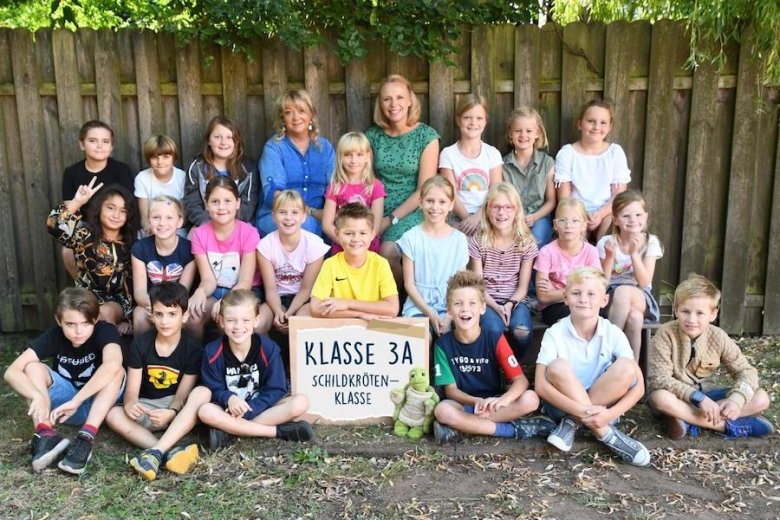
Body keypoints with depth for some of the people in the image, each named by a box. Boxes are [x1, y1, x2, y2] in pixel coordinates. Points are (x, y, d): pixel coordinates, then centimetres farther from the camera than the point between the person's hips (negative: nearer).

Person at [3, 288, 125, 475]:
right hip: (64, 405, 2)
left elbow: (112, 365, -44)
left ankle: (86, 438, -41)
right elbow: (12, 371, -25)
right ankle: (45, 435, -37)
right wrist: (38, 396, -43)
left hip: (97, 405, -2)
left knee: (117, 372, -31)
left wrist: (75, 402, -46)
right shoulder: (54, 336, -14)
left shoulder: (105, 331, -22)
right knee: (33, 367, -21)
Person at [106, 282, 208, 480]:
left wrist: (172, 412, -34)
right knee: (113, 415, -28)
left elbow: (183, 391, -12)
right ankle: (172, 451, -44)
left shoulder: (192, 348, -9)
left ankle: (155, 452, -42)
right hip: (146, 408, 2)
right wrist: (130, 403, -32)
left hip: (177, 408, -1)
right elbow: (132, 388, -7)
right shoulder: (140, 343, -5)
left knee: (203, 393, -33)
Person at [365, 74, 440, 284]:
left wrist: (391, 219, -13)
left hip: (410, 212, -3)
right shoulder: (372, 135, 8)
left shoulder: (427, 136, -2)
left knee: (388, 253, -31)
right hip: (377, 210, 3)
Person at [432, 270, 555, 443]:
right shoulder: (443, 344, -7)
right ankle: (513, 429, -24)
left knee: (530, 399, -26)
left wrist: (502, 400, -35)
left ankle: (460, 427, -25)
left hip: (493, 402, 1)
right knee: (442, 410, -35)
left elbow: (521, 379, -13)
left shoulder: (495, 339, -8)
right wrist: (477, 402, -30)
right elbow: (450, 389, -9)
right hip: (464, 404, -1)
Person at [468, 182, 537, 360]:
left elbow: (523, 286, 1)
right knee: (493, 329, -33)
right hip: (487, 300, -1)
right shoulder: (478, 242, -2)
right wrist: (496, 306, -19)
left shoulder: (526, 243, 0)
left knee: (522, 331, -29)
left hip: (516, 300, 1)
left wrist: (510, 304, -19)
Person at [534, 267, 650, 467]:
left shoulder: (613, 334, -8)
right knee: (558, 368, -30)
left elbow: (638, 385, -12)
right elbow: (541, 385, -20)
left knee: (626, 369, -24)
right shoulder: (555, 333, -12)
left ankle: (571, 423, -18)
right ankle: (605, 433, -23)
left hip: (599, 404, 1)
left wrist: (609, 414, -28)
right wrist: (581, 411, -30)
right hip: (564, 404, -1)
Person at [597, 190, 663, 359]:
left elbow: (645, 282, -12)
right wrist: (609, 257, -22)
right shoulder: (606, 242, -5)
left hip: (641, 298, 1)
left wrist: (634, 253, -22)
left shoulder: (650, 242, -3)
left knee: (624, 292, -37)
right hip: (610, 299, -1)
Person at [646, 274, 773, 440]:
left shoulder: (718, 337, -8)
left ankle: (688, 420, -23)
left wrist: (736, 399, -26)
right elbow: (659, 378, -26)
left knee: (761, 398, -12)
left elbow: (745, 371, -5)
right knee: (660, 398, -40)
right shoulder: (666, 334, -20)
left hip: (704, 393, 4)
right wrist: (698, 397, -35)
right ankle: (727, 425, -25)